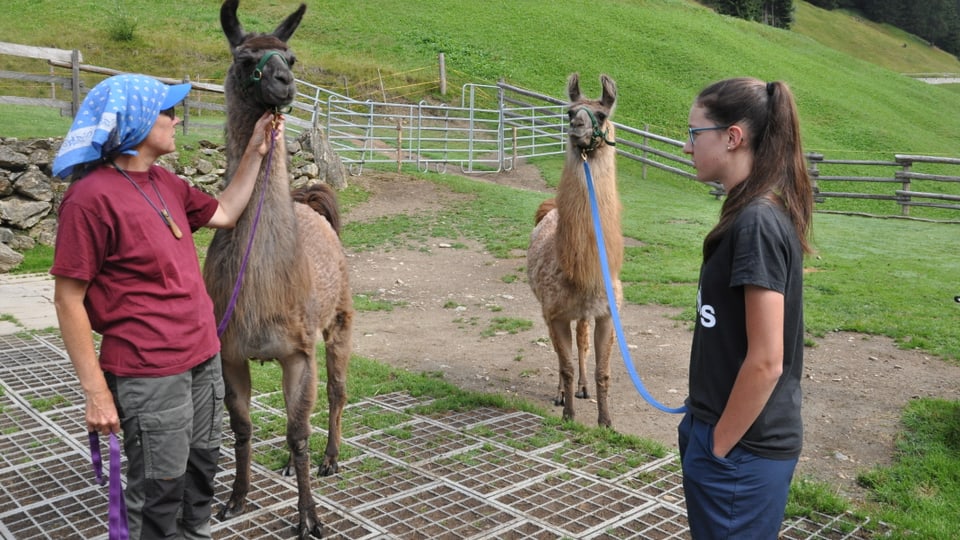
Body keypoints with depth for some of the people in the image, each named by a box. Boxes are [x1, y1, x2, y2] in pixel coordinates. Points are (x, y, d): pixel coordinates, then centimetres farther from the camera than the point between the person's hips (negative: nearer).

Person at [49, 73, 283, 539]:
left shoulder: (165, 183, 8)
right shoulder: (91, 197, -16)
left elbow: (224, 214, 22)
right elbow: (69, 300, -14)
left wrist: (255, 151, 16)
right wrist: (96, 392, -15)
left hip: (204, 360, 8)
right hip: (148, 376, -8)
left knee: (200, 471, 19)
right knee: (160, 492, 6)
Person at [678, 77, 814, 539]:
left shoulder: (758, 221, -22)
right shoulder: (755, 212, 6)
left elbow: (766, 360, -24)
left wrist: (719, 447, -14)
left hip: (741, 450, -8)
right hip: (724, 431, 8)